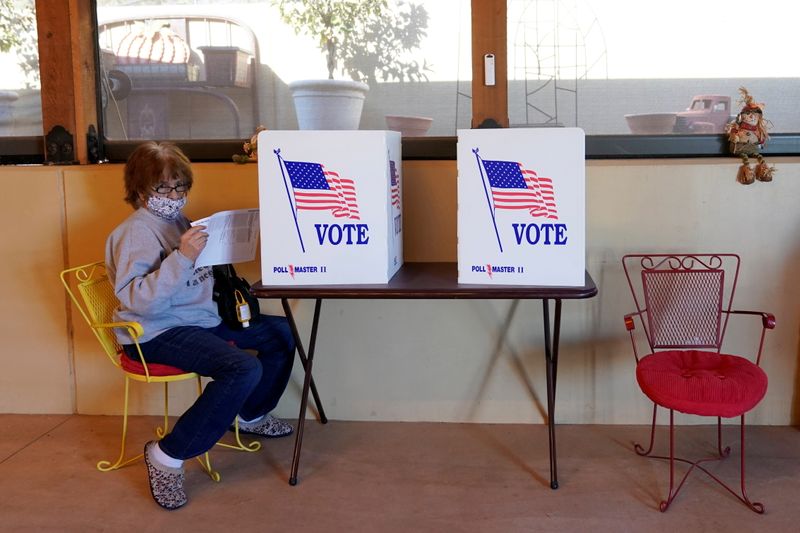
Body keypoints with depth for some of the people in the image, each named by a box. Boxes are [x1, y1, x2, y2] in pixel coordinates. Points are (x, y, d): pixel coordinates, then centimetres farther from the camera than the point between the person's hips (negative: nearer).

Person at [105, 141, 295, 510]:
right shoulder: (136, 232, -16)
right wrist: (181, 257, -36)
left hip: (202, 319, 9)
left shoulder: (178, 222, 12)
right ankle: (167, 455, -18)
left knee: (280, 333, 12)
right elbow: (140, 302, -29)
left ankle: (252, 415, 29)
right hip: (157, 334, -9)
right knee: (243, 369, -30)